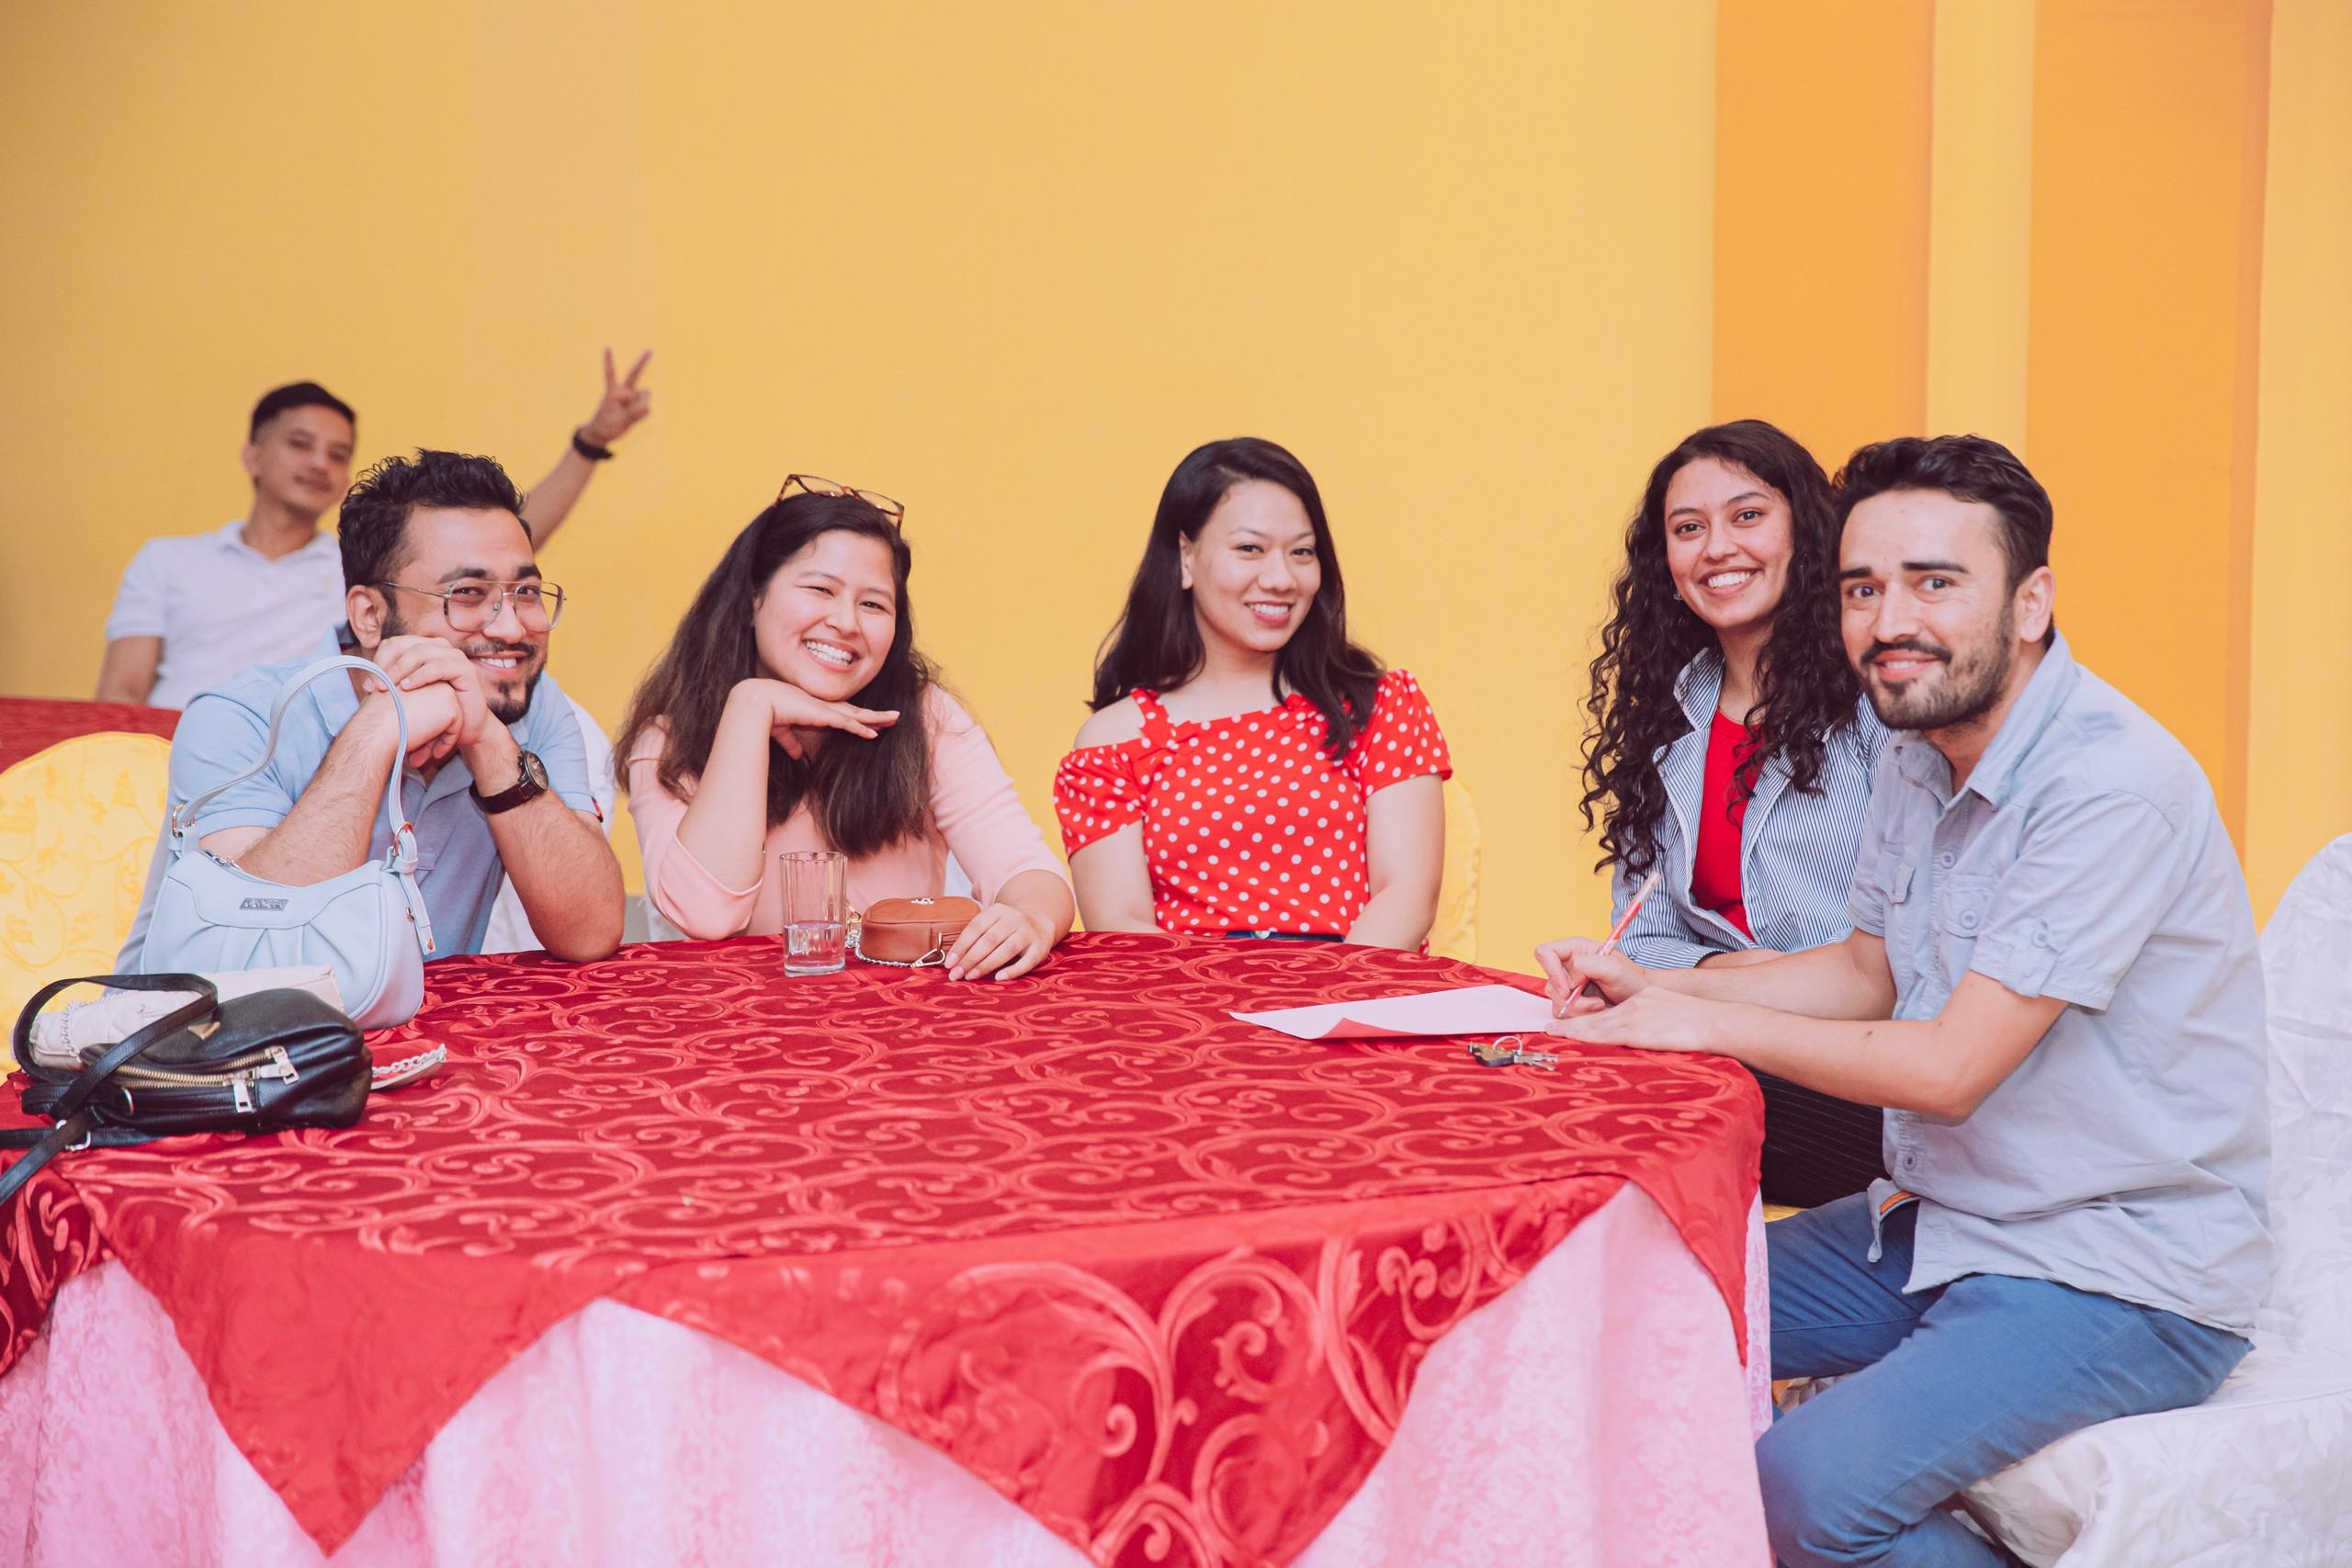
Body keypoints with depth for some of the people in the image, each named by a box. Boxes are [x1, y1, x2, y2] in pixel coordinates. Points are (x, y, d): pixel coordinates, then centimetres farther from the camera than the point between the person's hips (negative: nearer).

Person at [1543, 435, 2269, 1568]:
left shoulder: (2112, 785, -24)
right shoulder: (1923, 751, 5)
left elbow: (1952, 1067, -25)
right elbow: (1870, 971, 16)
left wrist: (1708, 1022, -15)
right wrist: (1652, 988, 3)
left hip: (2121, 1281, -9)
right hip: (1938, 1220, 9)